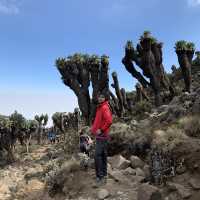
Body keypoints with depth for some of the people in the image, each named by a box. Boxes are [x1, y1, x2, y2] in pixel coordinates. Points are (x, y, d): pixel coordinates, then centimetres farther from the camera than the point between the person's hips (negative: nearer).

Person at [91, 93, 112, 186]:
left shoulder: (105, 108, -15)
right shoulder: (100, 107, 15)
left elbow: (109, 121, -27)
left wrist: (101, 130, -20)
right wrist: (94, 128, 16)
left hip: (101, 135, -10)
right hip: (100, 136, 10)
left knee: (98, 156, -11)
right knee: (103, 155, 16)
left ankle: (100, 177, -6)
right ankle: (104, 175, 26)